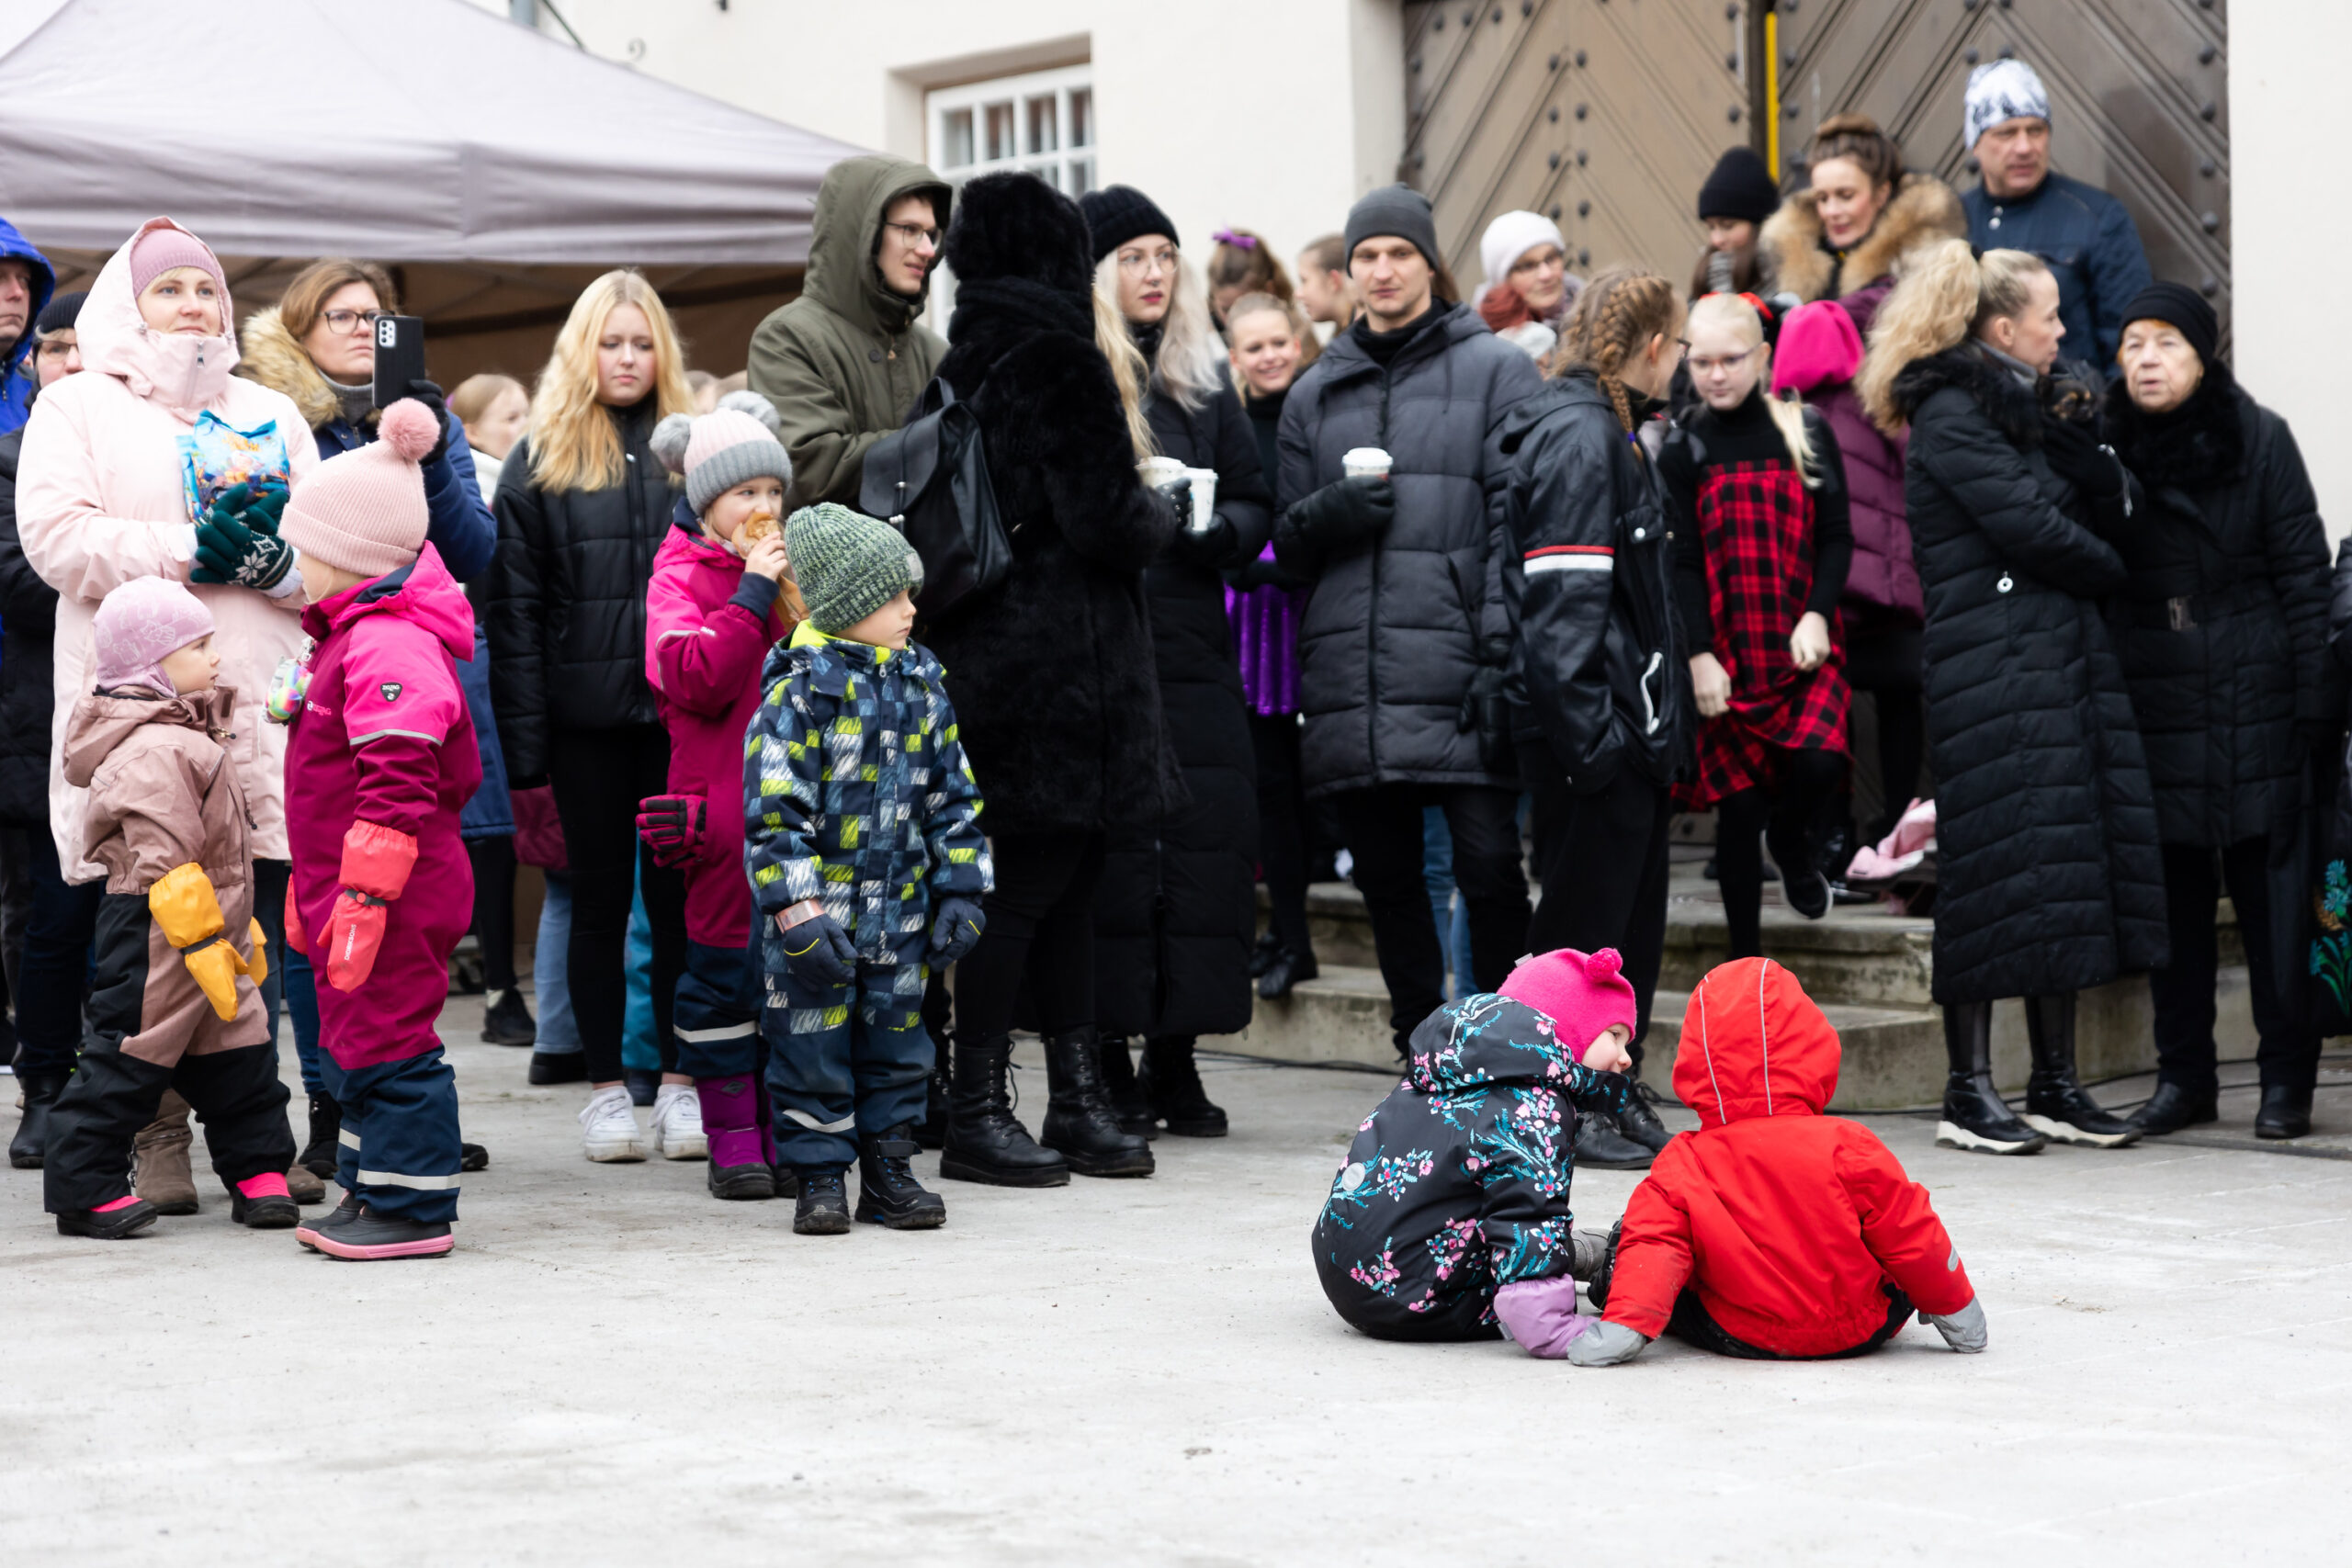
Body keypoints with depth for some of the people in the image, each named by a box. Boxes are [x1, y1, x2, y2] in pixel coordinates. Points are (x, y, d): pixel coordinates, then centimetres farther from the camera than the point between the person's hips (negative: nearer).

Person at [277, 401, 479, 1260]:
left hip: (394, 896, -11)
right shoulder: (355, 634, 17)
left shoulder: (389, 643, -19)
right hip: (352, 890, 11)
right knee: (355, 1042, 16)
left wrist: (363, 894, -27)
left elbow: (396, 783, -26)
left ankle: (412, 1208, 0)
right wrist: (317, 889, 27)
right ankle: (372, 1191, 25)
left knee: (385, 1043, -6)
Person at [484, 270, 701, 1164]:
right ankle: (606, 1086, 13)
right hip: (587, 715, -1)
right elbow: (512, 608, 0)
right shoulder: (539, 463, 4)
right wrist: (524, 740, -8)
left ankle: (680, 1081, 12)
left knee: (678, 893, 4)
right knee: (601, 897, 7)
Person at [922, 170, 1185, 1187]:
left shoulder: (966, 365, 13)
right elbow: (1104, 520, -17)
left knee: (1066, 874, 12)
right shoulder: (1057, 362, -12)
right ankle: (977, 1114, -1)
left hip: (990, 652, 9)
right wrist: (1163, 517, 3)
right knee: (1032, 881, -5)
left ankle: (1077, 1102, 16)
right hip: (1060, 663, -9)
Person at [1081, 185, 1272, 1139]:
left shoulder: (1203, 379, 16)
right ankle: (1109, 1067, 2)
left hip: (1191, 642, 5)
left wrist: (1221, 530, -4)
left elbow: (1257, 502, 17)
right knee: (1109, 847, -6)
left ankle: (1175, 1059, 8)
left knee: (1205, 841, 0)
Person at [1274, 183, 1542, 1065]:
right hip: (1351, 680, 4)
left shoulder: (1494, 371, 5)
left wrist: (1503, 653, -12)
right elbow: (1288, 543, 20)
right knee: (1386, 879, 7)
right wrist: (1331, 512, -4)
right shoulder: (1315, 394, 18)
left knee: (1488, 866, -7)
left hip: (1455, 669, -4)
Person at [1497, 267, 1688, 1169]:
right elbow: (1562, 604, -22)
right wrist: (1589, 734, -25)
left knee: (1632, 922, 14)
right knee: (1585, 923, -3)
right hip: (1597, 731, -10)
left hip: (1630, 728, 10)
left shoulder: (1609, 433, 17)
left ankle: (1615, 1099, 22)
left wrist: (1656, 722, 17)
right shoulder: (1578, 437, -15)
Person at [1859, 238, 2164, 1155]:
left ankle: (2056, 1085, 12)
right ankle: (1969, 1092, -1)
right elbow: (2031, 529, -14)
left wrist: (2079, 442, -3)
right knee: (1999, 871, -7)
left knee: (2069, 872, 7)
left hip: (2067, 663, 9)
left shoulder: (2025, 410, 19)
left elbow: (2113, 511, 14)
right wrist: (2109, 573, 3)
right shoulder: (1949, 417, -8)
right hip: (1990, 672, -9)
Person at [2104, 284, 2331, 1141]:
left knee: (2271, 887, 0)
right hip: (2153, 705, 2)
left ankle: (2287, 1079, 7)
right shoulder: (2107, 448, 6)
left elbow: (2305, 578, -2)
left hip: (2254, 703, -2)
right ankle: (2183, 1073, 16)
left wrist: (2316, 706, -7)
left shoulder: (2259, 440, 0)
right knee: (2172, 893, 6)